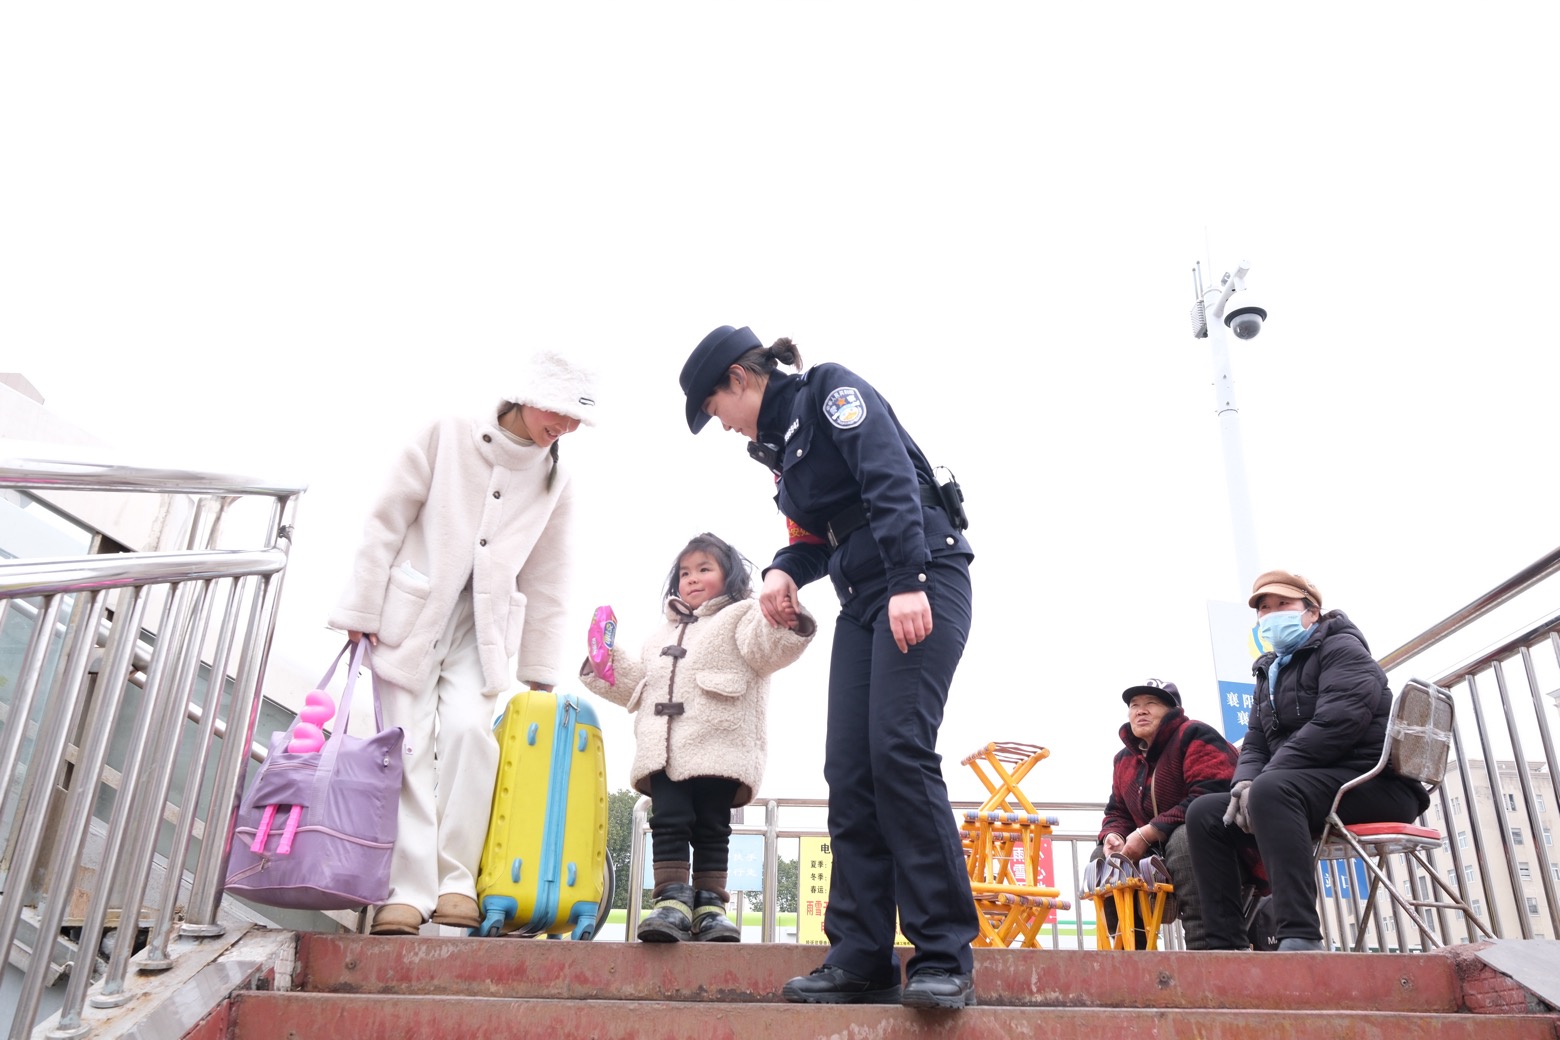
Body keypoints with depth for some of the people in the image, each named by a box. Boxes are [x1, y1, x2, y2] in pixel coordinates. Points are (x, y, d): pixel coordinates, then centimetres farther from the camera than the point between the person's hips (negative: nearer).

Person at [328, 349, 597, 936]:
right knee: (410, 743, -8)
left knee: (468, 729, -18)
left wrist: (540, 674, 9)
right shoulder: (445, 438, -3)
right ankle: (408, 892, -4)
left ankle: (457, 882, -9)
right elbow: (386, 523, -2)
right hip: (410, 613, -1)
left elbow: (546, 584, 10)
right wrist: (361, 611, -6)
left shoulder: (556, 485, 6)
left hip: (482, 626, 2)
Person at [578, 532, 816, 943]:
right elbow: (638, 685, 33)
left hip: (719, 746, -4)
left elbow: (766, 650, -9)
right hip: (664, 747, 5)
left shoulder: (740, 615, 13)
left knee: (711, 828, -2)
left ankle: (709, 905, 3)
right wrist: (607, 662, 20)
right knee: (669, 822, -7)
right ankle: (671, 901, -8)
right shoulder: (664, 633, 33)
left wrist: (785, 622, -30)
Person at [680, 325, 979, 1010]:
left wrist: (908, 581, -27)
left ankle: (945, 958, -12)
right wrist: (783, 571, 1)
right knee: (848, 770, -2)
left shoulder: (831, 391, -4)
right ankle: (861, 959, 1)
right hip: (863, 604, 8)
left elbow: (892, 479, -17)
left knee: (898, 749, -19)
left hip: (922, 583, -8)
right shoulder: (779, 446, 20)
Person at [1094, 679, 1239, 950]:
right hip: (1157, 852, 8)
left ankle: (1205, 945, -41)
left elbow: (1209, 798, -28)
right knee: (1102, 857, 1)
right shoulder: (1124, 759, 12)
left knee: (1183, 839, -37)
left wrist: (1147, 834, -26)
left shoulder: (1194, 735, -13)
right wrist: (1113, 836, -8)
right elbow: (1117, 811, 19)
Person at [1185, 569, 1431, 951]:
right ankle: (1225, 945, -12)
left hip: (1374, 782, -8)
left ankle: (1301, 939, -44)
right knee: (1204, 814, -6)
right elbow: (1255, 746, 15)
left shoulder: (1341, 647, -2)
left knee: (1271, 790, -36)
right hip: (1305, 788, 8)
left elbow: (1336, 722, -20)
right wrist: (1245, 783, -10)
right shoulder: (1270, 673, 22)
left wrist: (1263, 780, -22)